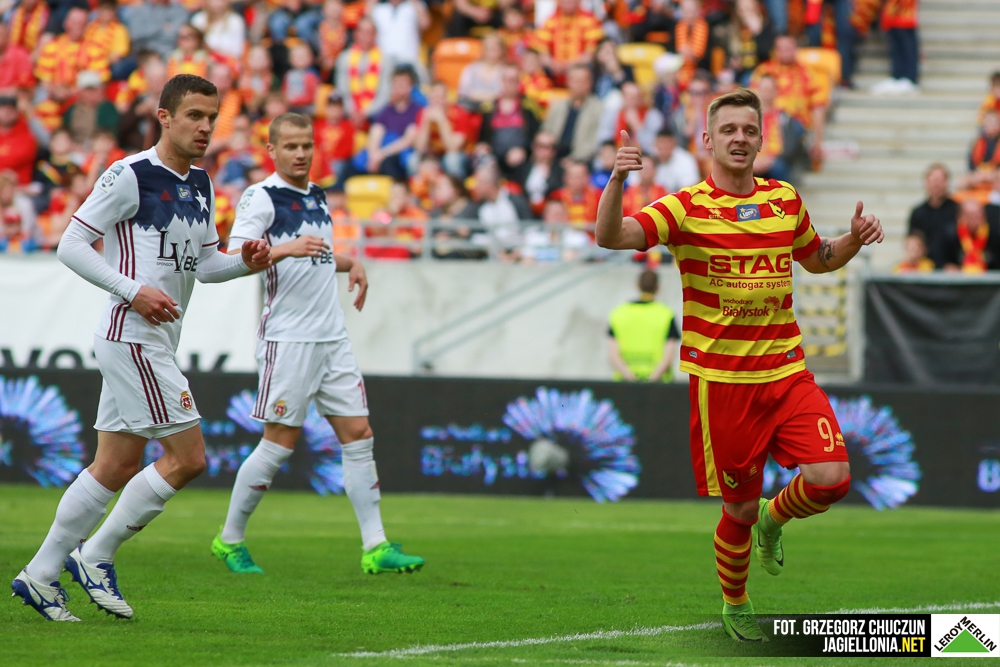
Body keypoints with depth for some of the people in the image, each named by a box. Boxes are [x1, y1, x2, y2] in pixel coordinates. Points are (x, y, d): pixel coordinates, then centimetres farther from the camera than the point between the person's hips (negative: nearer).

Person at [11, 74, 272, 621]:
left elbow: (205, 263, 22)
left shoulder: (201, 186, 13)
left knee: (117, 465, 10)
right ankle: (96, 556, -1)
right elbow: (71, 245, -11)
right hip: (131, 336, -9)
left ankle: (40, 576, 16)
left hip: (157, 342, 9)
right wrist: (133, 291, -19)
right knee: (187, 456, -11)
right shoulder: (130, 176, -12)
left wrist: (246, 263, 1)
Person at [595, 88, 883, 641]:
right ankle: (734, 605, 30)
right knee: (739, 509, 3)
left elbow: (817, 259, 26)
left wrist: (854, 239, 5)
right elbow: (610, 237, -19)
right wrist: (617, 180, -37)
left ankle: (773, 520, 18)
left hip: (787, 371, 3)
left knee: (831, 479, -15)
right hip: (721, 381, -3)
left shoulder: (785, 200, 8)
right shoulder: (687, 207, -6)